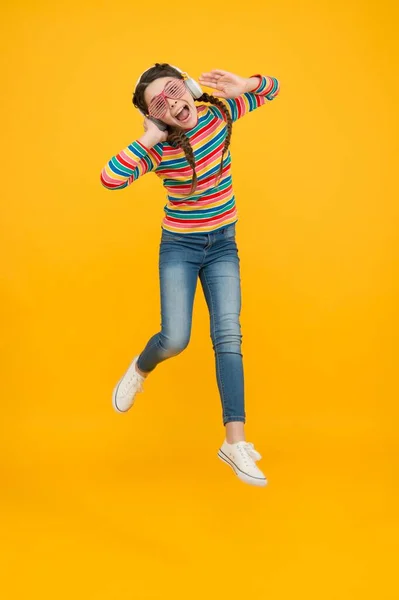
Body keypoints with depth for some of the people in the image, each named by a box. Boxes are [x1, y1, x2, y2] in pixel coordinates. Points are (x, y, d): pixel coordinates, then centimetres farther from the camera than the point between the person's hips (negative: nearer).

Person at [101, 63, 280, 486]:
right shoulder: (158, 148, -15)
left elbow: (271, 87, 6)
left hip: (223, 246, 2)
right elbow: (110, 179, -29)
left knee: (228, 336, -8)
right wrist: (149, 138, -28)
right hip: (179, 247, -2)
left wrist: (241, 86, -16)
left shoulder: (217, 113, -7)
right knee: (175, 340, -8)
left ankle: (235, 442, -7)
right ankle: (139, 371, 30)